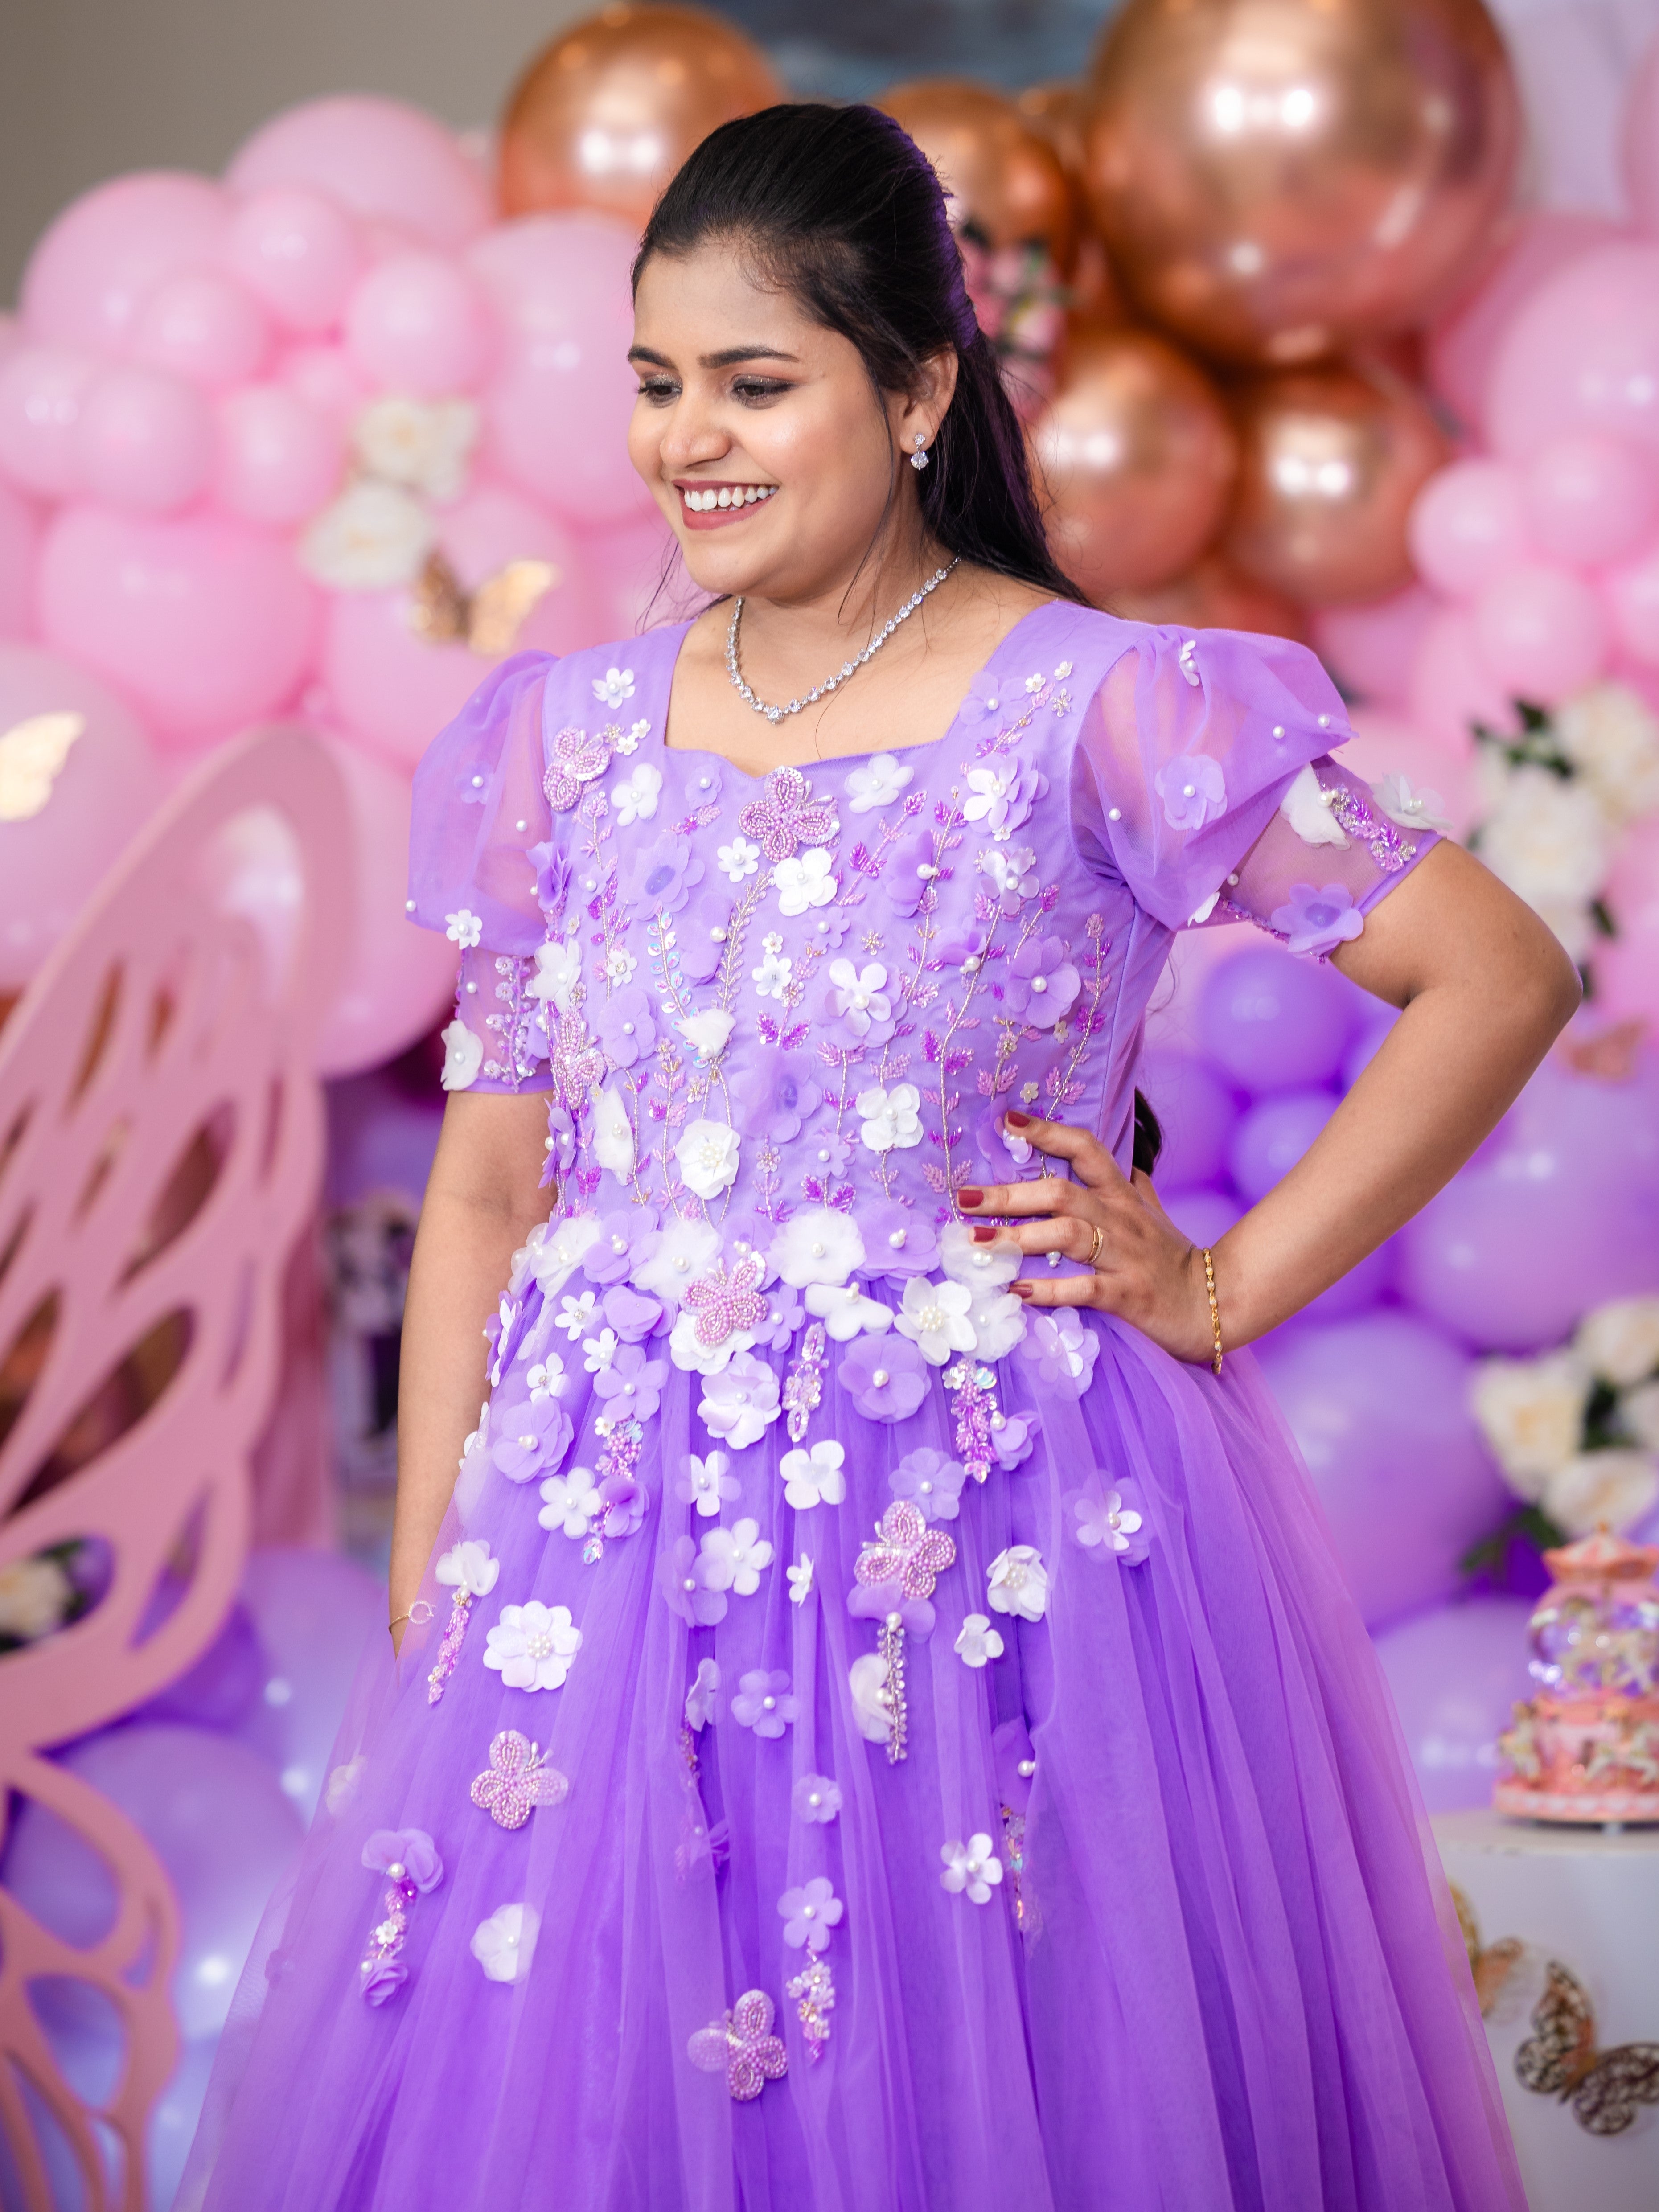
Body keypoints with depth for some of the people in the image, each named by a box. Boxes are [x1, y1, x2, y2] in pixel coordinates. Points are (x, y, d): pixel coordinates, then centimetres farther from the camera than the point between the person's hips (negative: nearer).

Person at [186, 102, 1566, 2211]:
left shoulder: (1102, 715, -6)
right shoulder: (567, 740, 6)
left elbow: (1503, 975, -5)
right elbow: (485, 1192, 8)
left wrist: (1228, 1286, -7)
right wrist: (423, 1622, 3)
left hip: (997, 1539, -3)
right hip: (612, 1547, 4)